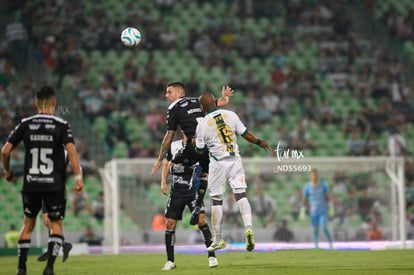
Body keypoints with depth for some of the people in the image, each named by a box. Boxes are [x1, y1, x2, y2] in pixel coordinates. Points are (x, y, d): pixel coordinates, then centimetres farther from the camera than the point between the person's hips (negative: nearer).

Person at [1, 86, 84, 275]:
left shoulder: (25, 124, 3)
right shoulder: (61, 125, -4)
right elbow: (71, 150, -17)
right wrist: (78, 177, -16)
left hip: (31, 184, 2)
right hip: (54, 185, -2)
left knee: (28, 223, 17)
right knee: (56, 224, 9)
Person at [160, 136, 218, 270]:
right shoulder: (173, 146, 6)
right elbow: (167, 165, 18)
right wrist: (163, 182, 6)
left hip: (192, 190, -3)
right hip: (176, 191, 3)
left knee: (201, 220, -16)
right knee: (170, 223, 0)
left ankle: (211, 256, -7)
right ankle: (170, 261, 12)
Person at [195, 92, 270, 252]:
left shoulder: (202, 125, -8)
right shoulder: (230, 115, -1)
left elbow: (200, 150, 1)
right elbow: (245, 134, 4)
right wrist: (260, 142, 20)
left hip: (218, 163, -2)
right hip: (235, 160, 2)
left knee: (216, 201, 8)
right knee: (240, 195, -1)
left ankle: (218, 240, 16)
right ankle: (248, 228, -24)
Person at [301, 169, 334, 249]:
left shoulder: (323, 184, -3)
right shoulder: (307, 186, -3)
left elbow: (328, 197, 3)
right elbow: (304, 199, 3)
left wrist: (331, 208, -1)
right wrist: (303, 211, 1)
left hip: (323, 211, -1)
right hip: (313, 212, 1)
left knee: (325, 228, -11)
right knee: (315, 229, 4)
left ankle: (331, 246, -2)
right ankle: (316, 247, 12)